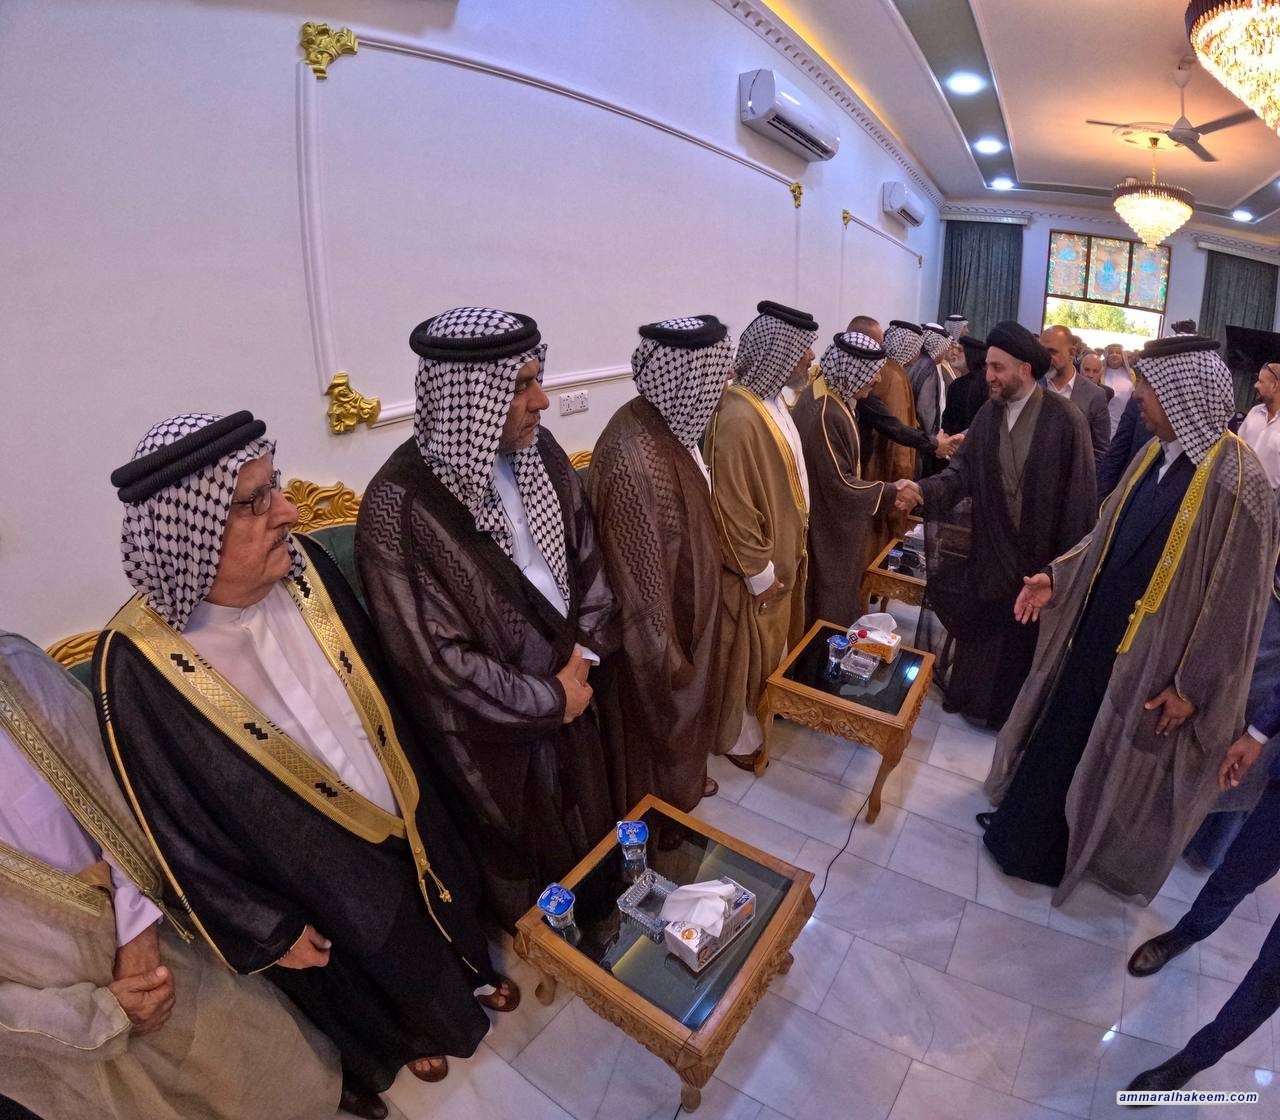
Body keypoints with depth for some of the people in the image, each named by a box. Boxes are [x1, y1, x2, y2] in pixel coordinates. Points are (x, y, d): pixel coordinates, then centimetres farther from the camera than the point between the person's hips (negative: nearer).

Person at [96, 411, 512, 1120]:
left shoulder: (303, 567, -19)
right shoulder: (139, 663, -29)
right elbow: (175, 826, -16)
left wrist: (412, 786, 10)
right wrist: (268, 931, -7)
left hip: (405, 816, 4)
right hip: (321, 878, -3)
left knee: (445, 908, 31)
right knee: (375, 968, 27)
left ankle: (468, 977, 64)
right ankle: (407, 1038, 61)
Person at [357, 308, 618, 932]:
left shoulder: (538, 450, -9)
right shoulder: (400, 506, -28)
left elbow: (587, 552, 2)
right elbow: (436, 655, -23)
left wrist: (583, 654, -8)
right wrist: (546, 700, -15)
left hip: (569, 684, 6)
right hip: (493, 724, -5)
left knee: (591, 825, 27)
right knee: (527, 859, 22)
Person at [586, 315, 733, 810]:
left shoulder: (665, 424, -4)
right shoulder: (636, 457, -34)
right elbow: (640, 571, -28)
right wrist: (664, 653, -19)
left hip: (685, 602, 9)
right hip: (657, 622, -9)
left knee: (685, 703, 29)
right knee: (661, 713, 16)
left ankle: (683, 781, 56)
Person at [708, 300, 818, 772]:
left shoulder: (770, 398, 1)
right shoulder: (737, 418, -29)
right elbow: (733, 508, -26)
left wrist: (788, 549, 14)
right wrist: (760, 571, -18)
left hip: (781, 550, 9)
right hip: (757, 564, -9)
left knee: (771, 644, 25)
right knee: (748, 654, 10)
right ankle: (738, 736, 31)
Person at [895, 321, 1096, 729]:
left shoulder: (1065, 419, -17)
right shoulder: (987, 414, -1)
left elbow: (1079, 496, -14)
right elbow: (963, 470, -3)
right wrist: (925, 490, -22)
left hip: (1040, 554, -4)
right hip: (992, 548, 4)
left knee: (1028, 637, 14)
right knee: (982, 629, 18)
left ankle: (1012, 708, 35)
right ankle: (973, 696, 38)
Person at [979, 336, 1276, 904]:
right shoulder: (1156, 454, 1)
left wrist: (1193, 686, -14)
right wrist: (1057, 577, 1)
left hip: (1148, 653, -7)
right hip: (1096, 628, 7)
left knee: (1112, 760, 14)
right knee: (1061, 732, 21)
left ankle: (1062, 848, 37)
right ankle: (1033, 827, 44)